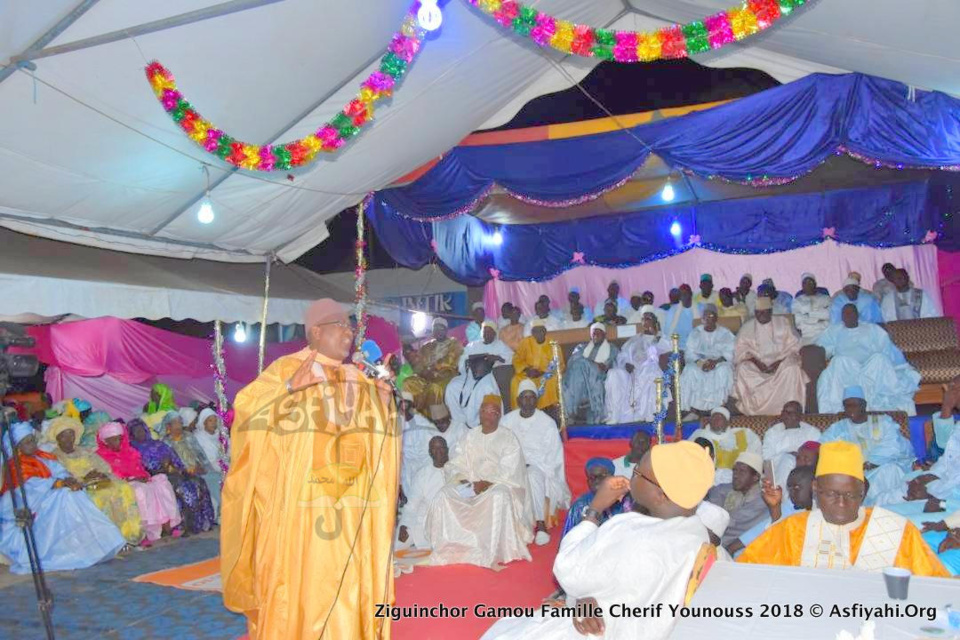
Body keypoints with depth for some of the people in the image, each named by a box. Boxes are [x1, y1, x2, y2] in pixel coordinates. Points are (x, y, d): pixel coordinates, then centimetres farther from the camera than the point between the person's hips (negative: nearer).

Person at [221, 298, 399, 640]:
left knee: (347, 580, 9)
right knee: (299, 578, 0)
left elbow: (381, 432, 17)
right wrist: (289, 388, -26)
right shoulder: (287, 368, -3)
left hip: (350, 503, 5)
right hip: (300, 500, -5)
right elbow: (245, 406, -14)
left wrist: (385, 399, 0)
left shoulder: (359, 378, 14)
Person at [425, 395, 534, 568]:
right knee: (444, 495, -21)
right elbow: (456, 464, 9)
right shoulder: (470, 436, 14)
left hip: (500, 484, -4)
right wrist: (462, 480, -12)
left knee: (498, 497, -39)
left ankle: (493, 552, -33)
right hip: (470, 484, 4)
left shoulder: (508, 437, 1)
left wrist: (486, 483, -21)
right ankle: (449, 547, -16)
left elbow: (508, 472, -10)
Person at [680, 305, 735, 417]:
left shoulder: (725, 333, 8)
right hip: (699, 362, 1)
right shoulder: (695, 332, 11)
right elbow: (689, 353, 0)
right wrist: (700, 362, -20)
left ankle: (720, 407, -33)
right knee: (690, 371, -32)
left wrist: (716, 361, -24)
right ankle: (693, 408, -33)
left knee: (724, 371, -35)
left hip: (720, 362, -1)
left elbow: (729, 353, -5)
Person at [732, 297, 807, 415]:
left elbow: (793, 347, 2)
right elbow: (741, 350, 2)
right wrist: (756, 361, -16)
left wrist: (780, 361, -15)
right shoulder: (746, 328, 10)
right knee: (743, 369, -29)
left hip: (782, 363, -1)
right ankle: (753, 409, -23)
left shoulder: (783, 323, 9)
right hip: (756, 365, 1)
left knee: (791, 368, -33)